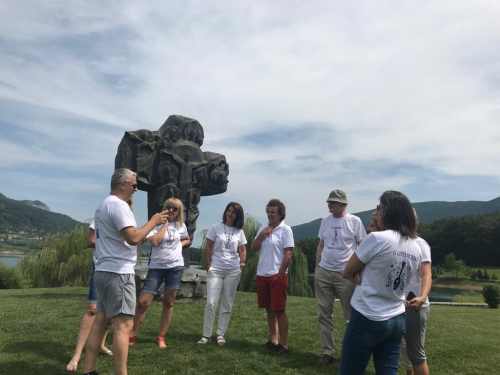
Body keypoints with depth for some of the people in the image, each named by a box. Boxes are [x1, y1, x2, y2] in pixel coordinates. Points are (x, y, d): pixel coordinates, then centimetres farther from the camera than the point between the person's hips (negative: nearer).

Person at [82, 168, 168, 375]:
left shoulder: (104, 204, 17)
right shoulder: (118, 204, -15)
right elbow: (133, 238, -24)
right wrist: (154, 221, -12)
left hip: (105, 271, 10)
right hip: (118, 272, -10)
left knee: (101, 322, 13)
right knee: (124, 325, -7)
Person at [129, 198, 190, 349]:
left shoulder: (181, 226, 6)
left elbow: (187, 240, 25)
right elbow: (154, 242, -20)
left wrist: (179, 245, 3)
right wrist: (165, 223, -13)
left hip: (175, 267, 2)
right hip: (157, 267, -2)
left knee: (169, 303, 8)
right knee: (142, 302, -5)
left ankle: (161, 338, 21)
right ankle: (132, 336, 13)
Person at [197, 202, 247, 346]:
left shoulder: (239, 231, 7)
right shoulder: (216, 228, 1)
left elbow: (243, 250, 10)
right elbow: (208, 248, 1)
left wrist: (242, 265, -2)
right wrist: (208, 266, -3)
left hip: (233, 271, 2)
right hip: (215, 270, -2)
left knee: (227, 305, 7)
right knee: (211, 303, -5)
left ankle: (220, 334, 19)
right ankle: (206, 335, 9)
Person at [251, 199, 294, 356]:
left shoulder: (285, 230, -9)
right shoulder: (263, 228, 9)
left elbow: (288, 254, -12)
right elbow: (253, 248, 7)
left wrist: (280, 274, -13)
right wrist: (261, 235, -8)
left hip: (277, 275, -6)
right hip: (262, 275, 6)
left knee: (279, 310, -2)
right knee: (269, 309, 13)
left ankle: (283, 344, 7)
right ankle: (273, 340, 24)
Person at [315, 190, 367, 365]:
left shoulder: (355, 221, -6)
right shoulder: (325, 220, 7)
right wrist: (316, 267, 11)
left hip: (346, 274, -4)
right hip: (323, 272, 4)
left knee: (350, 315, 9)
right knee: (324, 313, 8)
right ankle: (327, 351, 21)